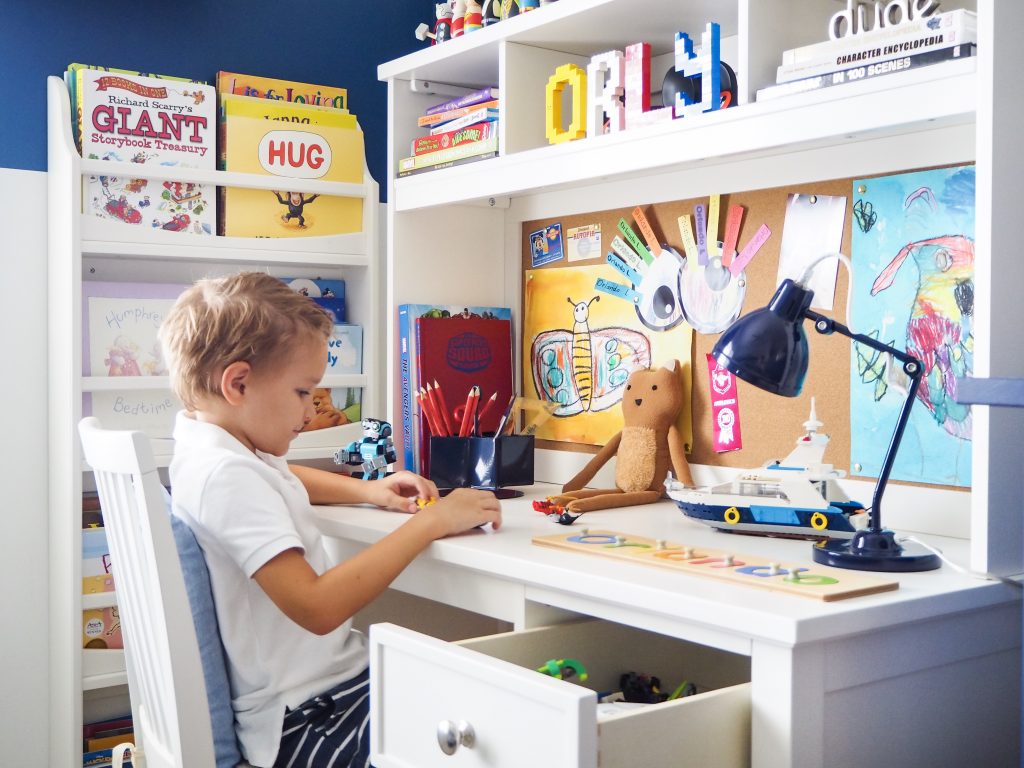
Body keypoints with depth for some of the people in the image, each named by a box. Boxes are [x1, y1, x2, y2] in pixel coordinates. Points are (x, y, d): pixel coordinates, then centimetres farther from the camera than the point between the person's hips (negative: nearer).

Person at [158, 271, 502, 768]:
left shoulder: (212, 444, 8)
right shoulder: (225, 475, -22)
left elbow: (279, 479, 32)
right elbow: (317, 607, -31)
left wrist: (367, 490, 14)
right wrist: (429, 524, -23)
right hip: (306, 723, -10)